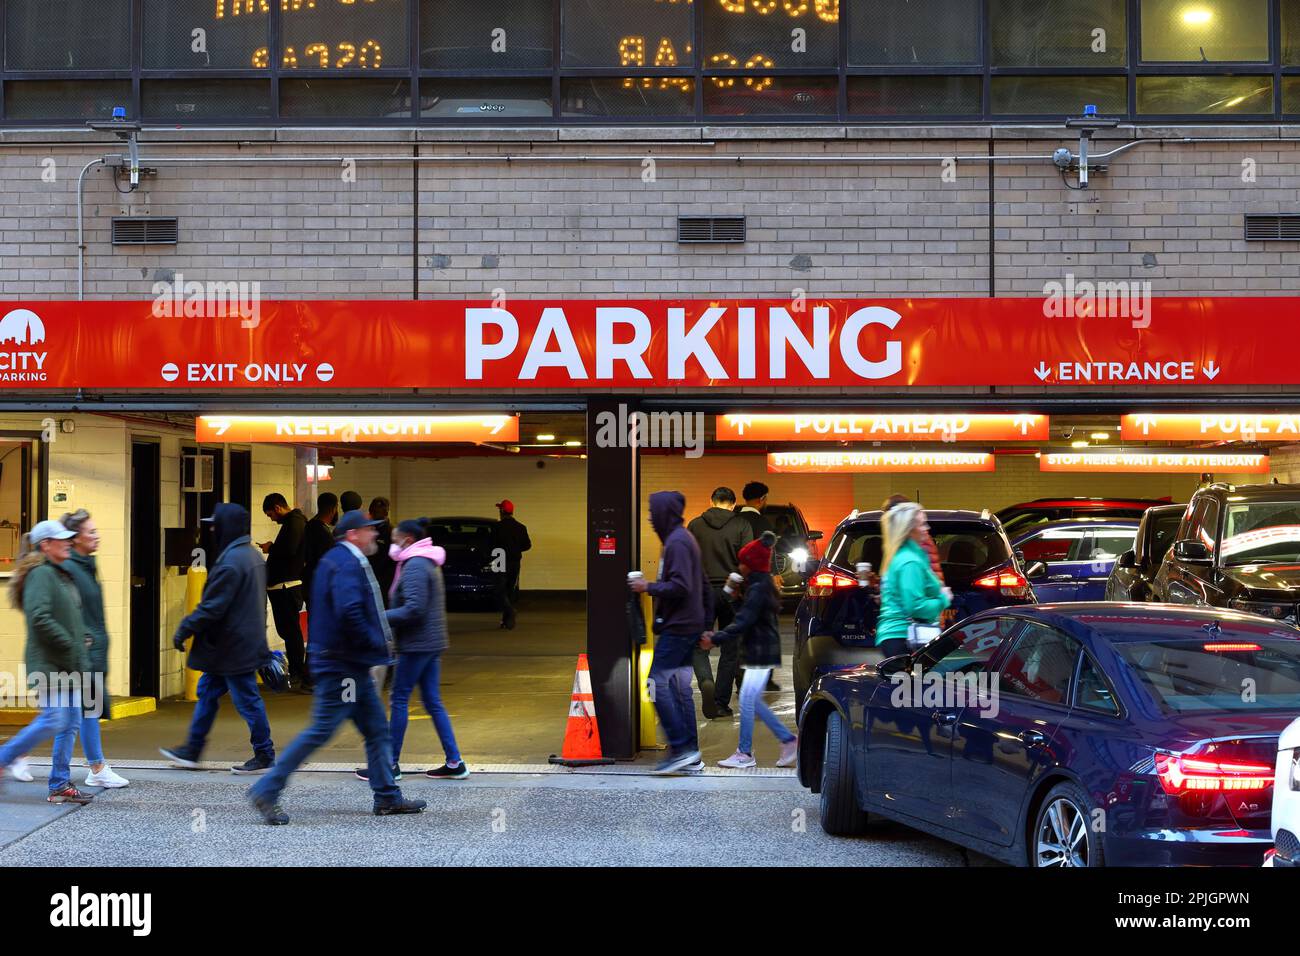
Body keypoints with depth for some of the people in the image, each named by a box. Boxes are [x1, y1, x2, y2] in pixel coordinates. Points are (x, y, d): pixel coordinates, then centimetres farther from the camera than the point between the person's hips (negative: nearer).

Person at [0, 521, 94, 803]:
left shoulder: (63, 574, 17)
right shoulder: (40, 574, -13)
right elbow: (39, 618, -24)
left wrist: (81, 640, 12)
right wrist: (69, 645, -18)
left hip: (68, 666, 10)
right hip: (50, 664, -10)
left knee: (71, 722, 7)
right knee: (53, 721, -11)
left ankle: (60, 785, 10)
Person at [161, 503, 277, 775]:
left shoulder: (230, 563, -22)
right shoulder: (252, 556, 10)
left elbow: (212, 607, -22)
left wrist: (184, 630, -12)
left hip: (233, 647, -10)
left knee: (248, 701, -1)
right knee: (207, 692, 17)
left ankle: (264, 757, 8)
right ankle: (192, 751, 24)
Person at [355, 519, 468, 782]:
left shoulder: (414, 567, -15)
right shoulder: (428, 563, 17)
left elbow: (414, 609, -23)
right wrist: (387, 617, 17)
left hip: (417, 644, -10)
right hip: (432, 643, 10)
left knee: (399, 700, -3)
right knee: (433, 702, 10)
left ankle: (391, 765, 2)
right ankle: (454, 763, 9)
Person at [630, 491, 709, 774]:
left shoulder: (677, 542, -14)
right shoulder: (685, 539, 19)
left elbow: (680, 586, -24)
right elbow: (702, 586, 24)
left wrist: (648, 587, -12)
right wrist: (704, 623, 24)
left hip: (677, 627, -10)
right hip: (690, 625, 10)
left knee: (658, 683, -10)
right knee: (680, 687, 10)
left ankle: (681, 748, -12)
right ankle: (691, 755, 11)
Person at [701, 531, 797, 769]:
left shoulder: (758, 589, -16)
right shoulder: (764, 586, 15)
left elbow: (743, 623, -22)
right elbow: (746, 619, 18)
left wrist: (715, 639, -21)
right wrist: (718, 636, 11)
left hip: (761, 653, -10)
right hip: (763, 652, 10)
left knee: (747, 700, -5)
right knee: (753, 701, 13)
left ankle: (744, 754, 0)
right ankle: (788, 741, 15)